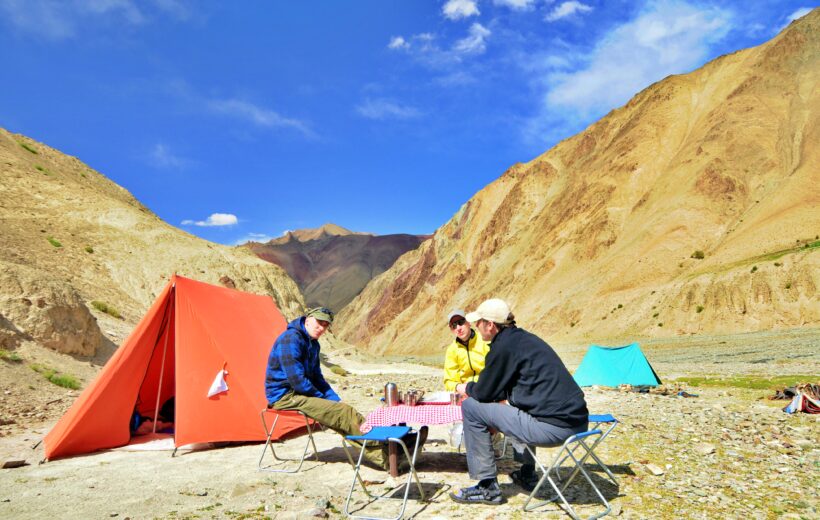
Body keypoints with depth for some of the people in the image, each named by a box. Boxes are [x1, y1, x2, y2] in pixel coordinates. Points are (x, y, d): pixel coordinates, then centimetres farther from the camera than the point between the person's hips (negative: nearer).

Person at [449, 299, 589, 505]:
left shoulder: (503, 346, -11)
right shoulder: (525, 338, 15)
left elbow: (484, 393, -3)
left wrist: (464, 387, 17)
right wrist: (473, 389, 25)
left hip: (553, 428, -10)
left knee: (471, 407, -2)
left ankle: (487, 487, 7)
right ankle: (527, 474, 40)